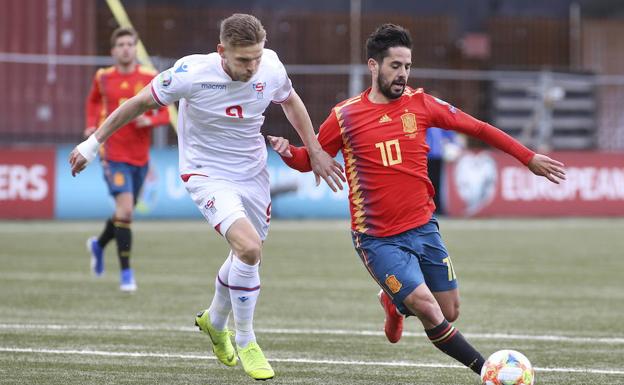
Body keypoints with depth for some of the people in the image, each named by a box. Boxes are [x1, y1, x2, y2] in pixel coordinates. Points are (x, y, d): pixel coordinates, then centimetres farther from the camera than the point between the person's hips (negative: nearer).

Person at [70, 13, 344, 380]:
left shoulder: (271, 67, -14)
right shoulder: (191, 73, -26)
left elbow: (290, 101, 10)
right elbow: (139, 103, -10)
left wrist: (316, 152, 11)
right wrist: (93, 143, -5)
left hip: (253, 173, 5)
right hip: (207, 174, -5)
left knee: (247, 255, 16)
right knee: (249, 248, -24)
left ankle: (214, 321, 48)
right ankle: (245, 342, -3)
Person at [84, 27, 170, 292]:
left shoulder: (150, 79, -1)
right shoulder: (103, 78, 1)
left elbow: (165, 115, 3)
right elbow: (93, 101, 22)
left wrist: (150, 120, -18)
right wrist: (92, 126, 6)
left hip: (140, 156, 3)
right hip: (113, 154, -3)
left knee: (126, 211, 14)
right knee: (125, 208, -18)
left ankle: (99, 245, 46)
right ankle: (126, 273, -13)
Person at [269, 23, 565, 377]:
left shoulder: (419, 104, 1)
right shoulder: (345, 115, -4)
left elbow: (478, 128, 8)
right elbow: (309, 160, 7)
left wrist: (529, 158, 7)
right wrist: (287, 152, -16)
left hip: (423, 228, 4)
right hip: (378, 238, -4)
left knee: (450, 312, 8)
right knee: (428, 309, -18)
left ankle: (395, 303, 37)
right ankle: (485, 368, -4)